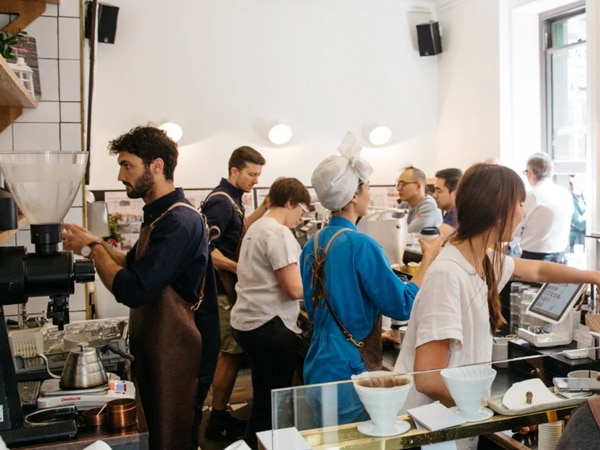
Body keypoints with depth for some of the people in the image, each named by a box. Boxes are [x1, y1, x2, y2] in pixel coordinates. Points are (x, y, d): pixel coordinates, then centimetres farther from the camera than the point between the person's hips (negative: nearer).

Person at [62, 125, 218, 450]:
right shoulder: (160, 214, 10)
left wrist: (93, 249, -13)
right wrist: (95, 245, 0)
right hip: (152, 348, 10)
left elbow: (132, 290, -28)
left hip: (170, 355, -10)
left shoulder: (179, 222, -24)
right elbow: (136, 265, 16)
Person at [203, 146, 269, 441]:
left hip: (225, 287, 10)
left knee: (224, 351, 17)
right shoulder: (220, 201, -18)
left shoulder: (230, 199, 11)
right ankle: (218, 422, 7)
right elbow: (208, 250, -23)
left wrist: (263, 209, 10)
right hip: (221, 288, -10)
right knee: (232, 353, -4)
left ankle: (199, 404, 29)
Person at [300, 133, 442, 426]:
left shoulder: (313, 244, 4)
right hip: (348, 371, -8)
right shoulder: (361, 245, -20)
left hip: (318, 366, 8)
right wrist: (429, 257, -5)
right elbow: (403, 307, -15)